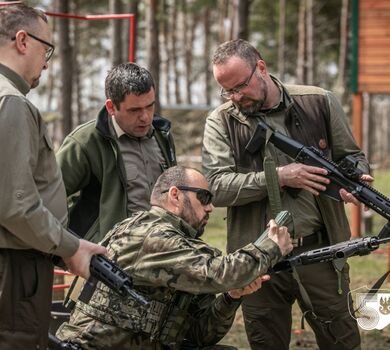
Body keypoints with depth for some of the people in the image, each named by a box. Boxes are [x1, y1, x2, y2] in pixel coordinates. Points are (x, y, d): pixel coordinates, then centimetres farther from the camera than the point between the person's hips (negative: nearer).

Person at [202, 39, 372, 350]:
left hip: (320, 252, 0)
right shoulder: (221, 123, -1)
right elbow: (217, 187, -13)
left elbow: (353, 156, 11)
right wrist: (279, 177, -21)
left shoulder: (319, 103, 1)